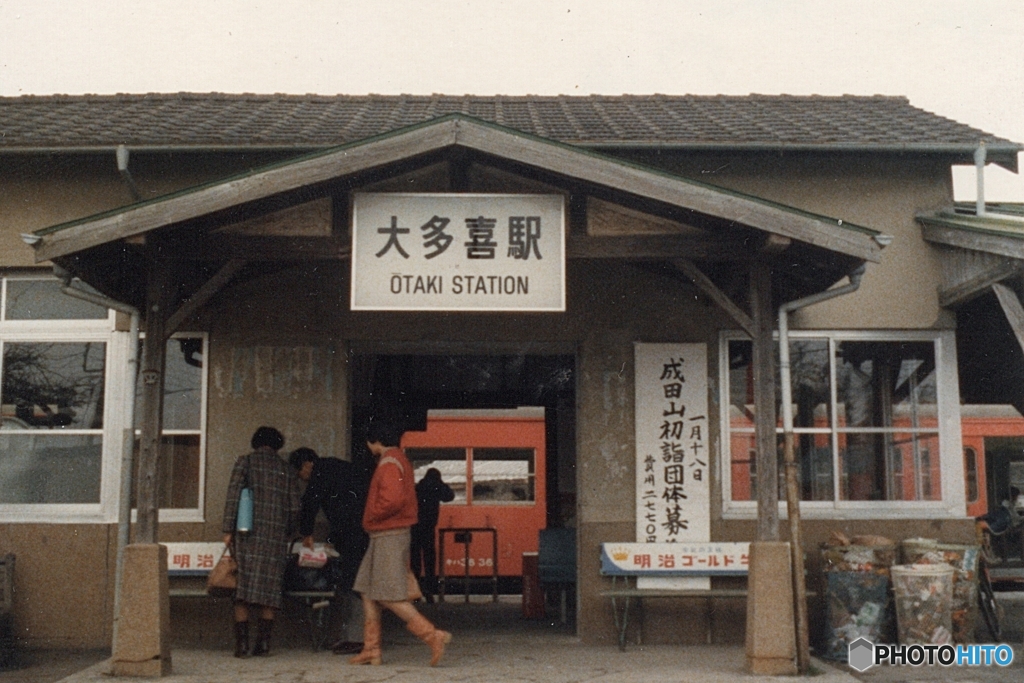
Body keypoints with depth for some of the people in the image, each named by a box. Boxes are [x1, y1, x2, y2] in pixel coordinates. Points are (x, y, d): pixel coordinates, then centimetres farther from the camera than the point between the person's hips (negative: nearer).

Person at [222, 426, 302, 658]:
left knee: (242, 589, 0)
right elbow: (295, 508, 10)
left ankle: (242, 642, -4)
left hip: (248, 535, -2)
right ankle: (264, 642, 4)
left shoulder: (245, 462, 5)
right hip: (275, 538, 2)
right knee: (269, 590, 7)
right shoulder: (287, 471, 12)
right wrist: (287, 534, 22)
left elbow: (234, 495, -6)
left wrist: (228, 530, -6)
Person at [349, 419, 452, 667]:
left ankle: (433, 635, -10)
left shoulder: (389, 463, -15)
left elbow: (393, 499, -28)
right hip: (382, 537, 10)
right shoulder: (399, 460, 17)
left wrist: (370, 517, -12)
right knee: (368, 592, 11)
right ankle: (371, 650, 13)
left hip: (389, 536, -10)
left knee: (390, 596, -10)